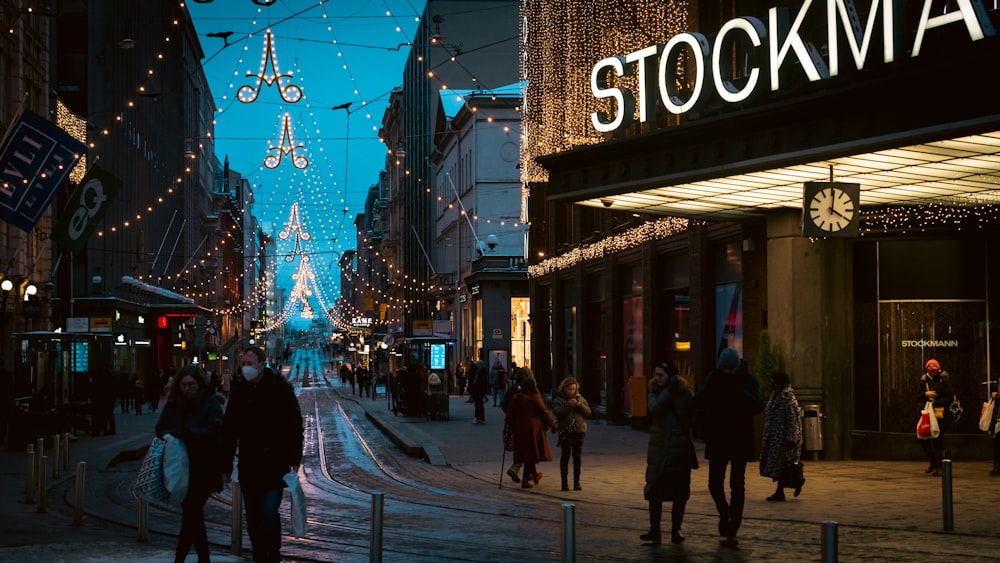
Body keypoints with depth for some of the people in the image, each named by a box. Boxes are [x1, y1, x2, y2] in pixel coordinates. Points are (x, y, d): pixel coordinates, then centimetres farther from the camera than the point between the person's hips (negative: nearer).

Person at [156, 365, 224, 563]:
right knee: (193, 514, 12)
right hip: (180, 467, 5)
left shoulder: (211, 403, -6)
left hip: (203, 469, -5)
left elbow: (213, 430, -19)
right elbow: (161, 428, 7)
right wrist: (169, 436, -16)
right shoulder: (173, 403, 9)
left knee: (190, 513, -9)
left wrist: (184, 433, -25)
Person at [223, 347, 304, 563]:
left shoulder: (280, 389, -6)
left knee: (269, 512, -12)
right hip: (248, 465, 4)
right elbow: (229, 431, 10)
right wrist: (226, 465, 8)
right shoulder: (239, 392, 6)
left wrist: (294, 459, -11)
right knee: (253, 518, 9)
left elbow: (295, 425, -5)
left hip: (274, 464, -4)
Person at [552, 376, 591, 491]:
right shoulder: (558, 399, 1)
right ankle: (564, 482, 3)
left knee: (577, 456, 5)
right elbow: (557, 412, -15)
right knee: (565, 456, -2)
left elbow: (588, 412, 7)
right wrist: (568, 404, -23)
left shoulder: (580, 398, 10)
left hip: (579, 430, 3)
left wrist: (581, 405, -11)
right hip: (565, 430, -3)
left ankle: (576, 482, 10)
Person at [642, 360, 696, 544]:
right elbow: (654, 408, -15)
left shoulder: (684, 393, -2)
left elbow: (694, 415, 0)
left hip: (680, 446, -2)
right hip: (658, 446, 2)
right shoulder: (653, 391, 4)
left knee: (679, 490, 3)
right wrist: (669, 390, -16)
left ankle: (676, 530, 12)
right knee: (654, 488, -1)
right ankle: (654, 530, 3)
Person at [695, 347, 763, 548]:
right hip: (717, 439, 2)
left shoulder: (748, 380, -5)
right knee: (715, 483, 3)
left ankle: (732, 531, 0)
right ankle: (725, 514, 32)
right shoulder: (713, 378, 0)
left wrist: (739, 390, -25)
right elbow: (698, 402, -9)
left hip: (740, 441, -2)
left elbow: (757, 407, -16)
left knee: (737, 485, -3)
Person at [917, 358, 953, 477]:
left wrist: (935, 403, -15)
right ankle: (933, 461, 21)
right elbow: (918, 397, 12)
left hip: (940, 414, -5)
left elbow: (949, 397, -7)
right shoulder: (924, 381, 14)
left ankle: (938, 467, 4)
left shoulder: (944, 380, 0)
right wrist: (926, 394, -8)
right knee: (923, 439, 1)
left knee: (938, 441, -4)